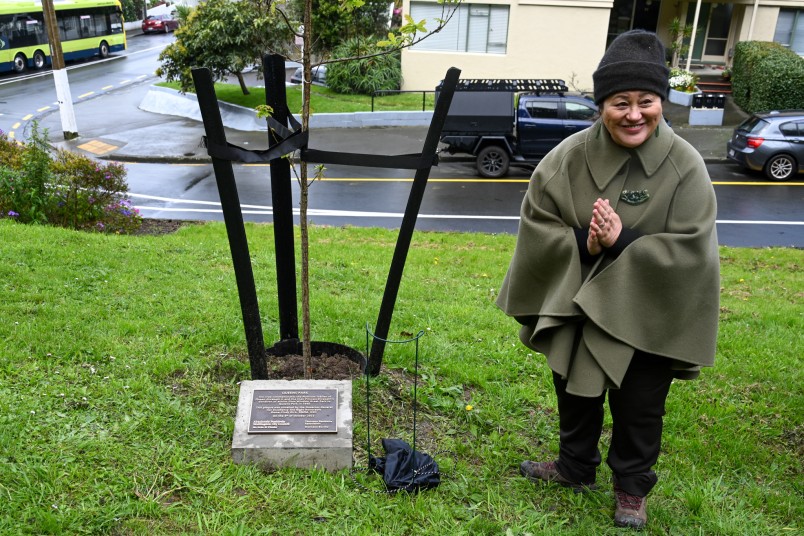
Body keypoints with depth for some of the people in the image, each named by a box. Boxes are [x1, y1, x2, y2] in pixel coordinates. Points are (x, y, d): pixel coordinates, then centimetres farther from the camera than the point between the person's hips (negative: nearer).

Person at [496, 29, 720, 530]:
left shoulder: (685, 166, -16)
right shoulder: (570, 156, -11)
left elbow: (691, 249, -17)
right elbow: (536, 221, -7)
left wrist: (621, 242, -28)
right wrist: (583, 243, -24)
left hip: (645, 316, -2)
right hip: (577, 304, 2)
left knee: (639, 409, 14)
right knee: (576, 394, 22)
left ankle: (632, 488, 41)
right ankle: (576, 467, 48)